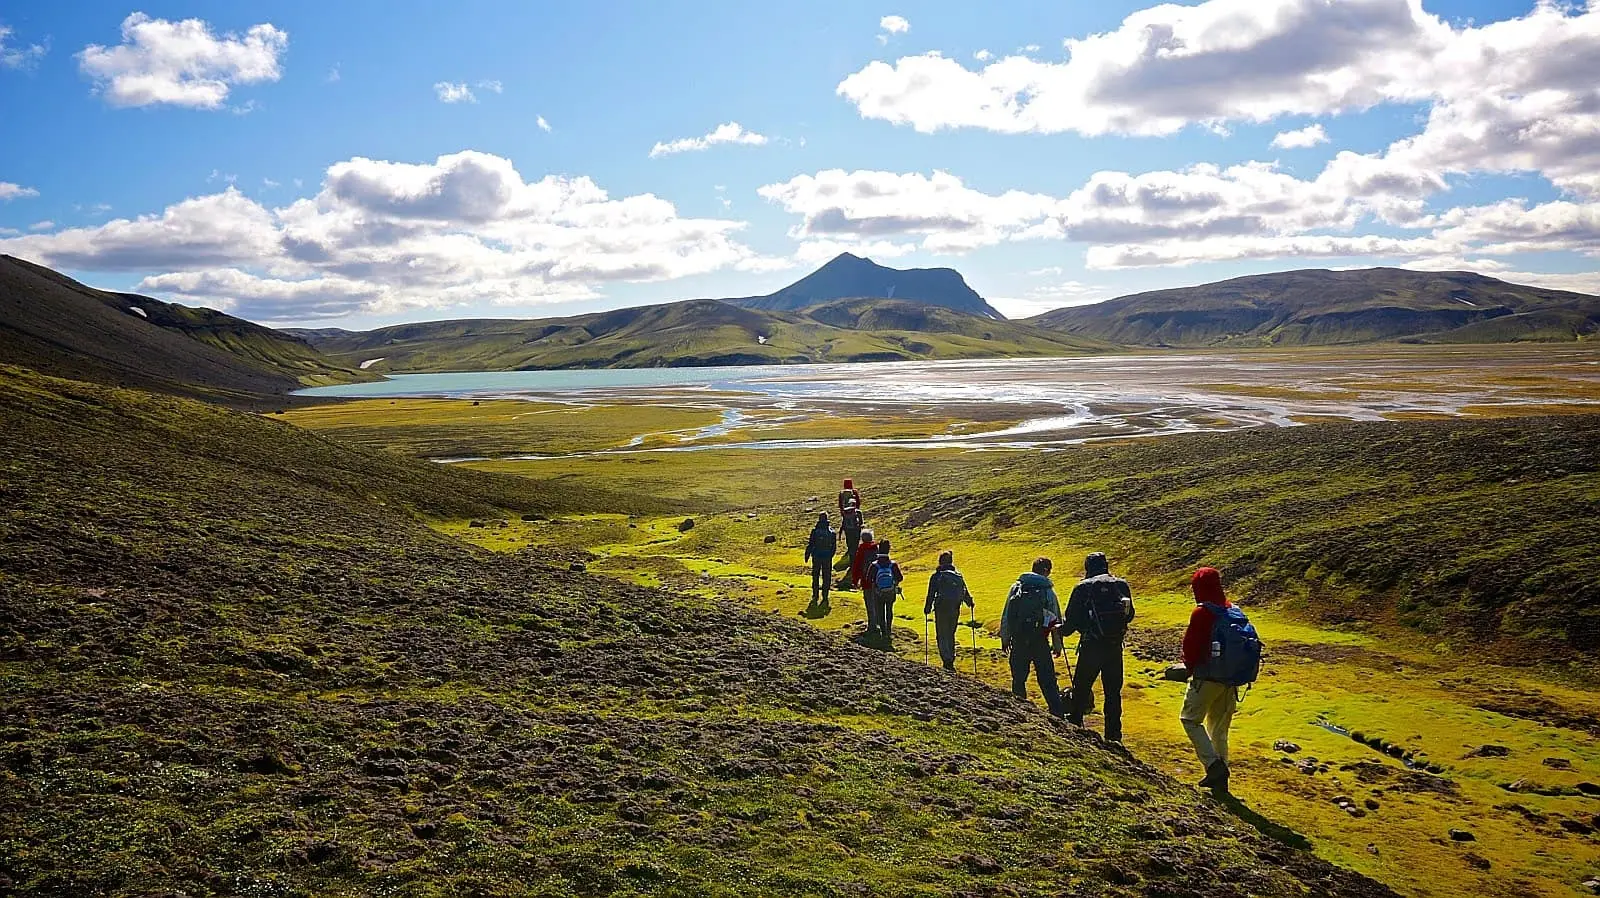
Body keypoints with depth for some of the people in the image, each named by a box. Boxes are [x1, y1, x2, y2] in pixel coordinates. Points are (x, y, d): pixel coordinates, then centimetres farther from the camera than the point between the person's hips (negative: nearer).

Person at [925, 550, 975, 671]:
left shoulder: (936, 576, -4)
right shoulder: (958, 575, 7)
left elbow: (931, 594, -6)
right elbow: (965, 593, 9)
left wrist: (927, 609, 2)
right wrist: (970, 603, 25)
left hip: (941, 609, -4)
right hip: (955, 609, 4)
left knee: (942, 636, 2)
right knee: (951, 635, 18)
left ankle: (947, 660, -11)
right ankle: (951, 660, 19)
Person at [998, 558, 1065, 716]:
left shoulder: (1016, 587, 4)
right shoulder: (1048, 590, -1)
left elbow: (1005, 616, 5)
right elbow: (1056, 619, 1)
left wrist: (1005, 639, 13)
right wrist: (1057, 644, 9)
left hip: (1018, 641, 2)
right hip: (1040, 642, -2)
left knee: (1018, 679, 12)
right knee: (1047, 681, 3)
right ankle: (1057, 714, 0)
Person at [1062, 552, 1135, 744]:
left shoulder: (1083, 587, -5)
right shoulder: (1122, 585, 4)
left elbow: (1072, 618, -2)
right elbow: (1129, 614, 13)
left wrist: (1064, 631, 19)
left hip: (1092, 646, -3)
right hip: (1115, 646, 3)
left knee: (1082, 688, 12)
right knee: (1113, 691, 11)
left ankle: (1074, 723, 19)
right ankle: (1114, 734, 13)